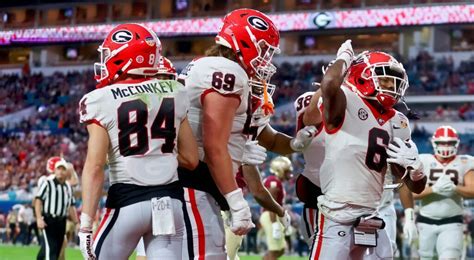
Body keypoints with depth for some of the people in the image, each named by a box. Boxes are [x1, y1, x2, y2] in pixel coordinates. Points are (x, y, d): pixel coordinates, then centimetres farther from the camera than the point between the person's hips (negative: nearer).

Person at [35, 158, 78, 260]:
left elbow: (71, 207, 20)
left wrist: (76, 222, 15)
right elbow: (38, 200, -10)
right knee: (50, 248, -16)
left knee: (57, 249, 9)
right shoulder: (48, 183, -4)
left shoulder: (68, 187, 16)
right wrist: (39, 218, -20)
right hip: (48, 221, -6)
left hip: (61, 221, 6)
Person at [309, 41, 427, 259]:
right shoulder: (346, 104, -6)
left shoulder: (395, 123, 14)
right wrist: (345, 58, -10)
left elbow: (416, 187, 17)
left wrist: (413, 165, -7)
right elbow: (330, 84, -33)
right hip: (337, 220, -7)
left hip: (370, 222, 7)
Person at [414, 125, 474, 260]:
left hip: (452, 223, -1)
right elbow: (413, 192, -8)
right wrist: (434, 189, -25)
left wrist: (455, 188, -26)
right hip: (427, 221, 1)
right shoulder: (424, 162, -1)